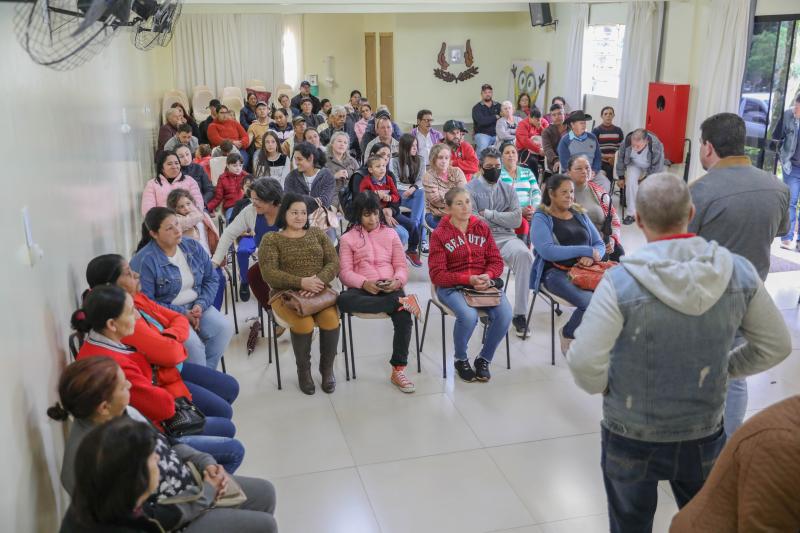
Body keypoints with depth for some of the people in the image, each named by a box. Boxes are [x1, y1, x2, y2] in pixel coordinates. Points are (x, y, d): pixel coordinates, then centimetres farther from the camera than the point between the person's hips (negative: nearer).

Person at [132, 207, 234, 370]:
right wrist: (182, 313, -20)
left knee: (225, 328, -19)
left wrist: (201, 305, -11)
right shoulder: (144, 261, -17)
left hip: (195, 306, 6)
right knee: (192, 343, -30)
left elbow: (212, 279, 6)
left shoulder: (193, 246, 1)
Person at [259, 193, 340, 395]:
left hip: (320, 291, 2)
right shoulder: (271, 239, 4)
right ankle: (303, 370, -3)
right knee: (304, 324, -31)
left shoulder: (317, 233, 14)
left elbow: (334, 263, 4)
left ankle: (327, 368, -3)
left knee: (331, 319, -28)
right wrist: (301, 282, -20)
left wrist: (318, 281, -16)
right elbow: (269, 274, -8)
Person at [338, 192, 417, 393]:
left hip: (390, 287, 1)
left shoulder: (391, 234, 16)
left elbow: (401, 266, 10)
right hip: (362, 288, -1)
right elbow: (345, 272, 1)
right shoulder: (348, 238, 11)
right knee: (342, 300, -37)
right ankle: (400, 301, -37)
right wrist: (365, 283, -19)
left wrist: (397, 282, -14)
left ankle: (398, 370, -20)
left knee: (403, 316, -32)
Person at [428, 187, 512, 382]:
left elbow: (496, 260, 10)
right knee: (468, 315, -34)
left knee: (504, 314, -25)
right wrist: (469, 279, -19)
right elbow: (437, 274, -7)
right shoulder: (439, 234, -1)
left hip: (484, 283, 4)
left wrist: (487, 276, -14)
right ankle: (460, 359, -2)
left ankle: (484, 359, 1)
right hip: (452, 286, -3)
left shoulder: (482, 227, 11)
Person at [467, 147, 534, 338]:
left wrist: (489, 214, -1)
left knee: (524, 254, -31)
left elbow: (516, 220, 6)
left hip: (505, 237, 3)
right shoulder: (470, 189, 10)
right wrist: (501, 220, -3)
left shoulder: (508, 189, 20)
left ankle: (519, 314, -26)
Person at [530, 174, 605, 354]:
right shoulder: (541, 218, 2)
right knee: (590, 302, -31)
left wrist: (591, 258, -8)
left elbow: (600, 245, 17)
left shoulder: (580, 214, 20)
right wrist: (586, 250, -13)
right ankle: (568, 334, 1)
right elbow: (548, 251, -14)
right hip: (556, 272, -5)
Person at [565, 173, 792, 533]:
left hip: (632, 435, -3)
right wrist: (724, 369, 9)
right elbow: (775, 346, -2)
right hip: (705, 433, 3)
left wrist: (602, 386, -6)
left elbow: (583, 362, -27)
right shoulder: (739, 273, -13)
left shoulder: (621, 282, -26)